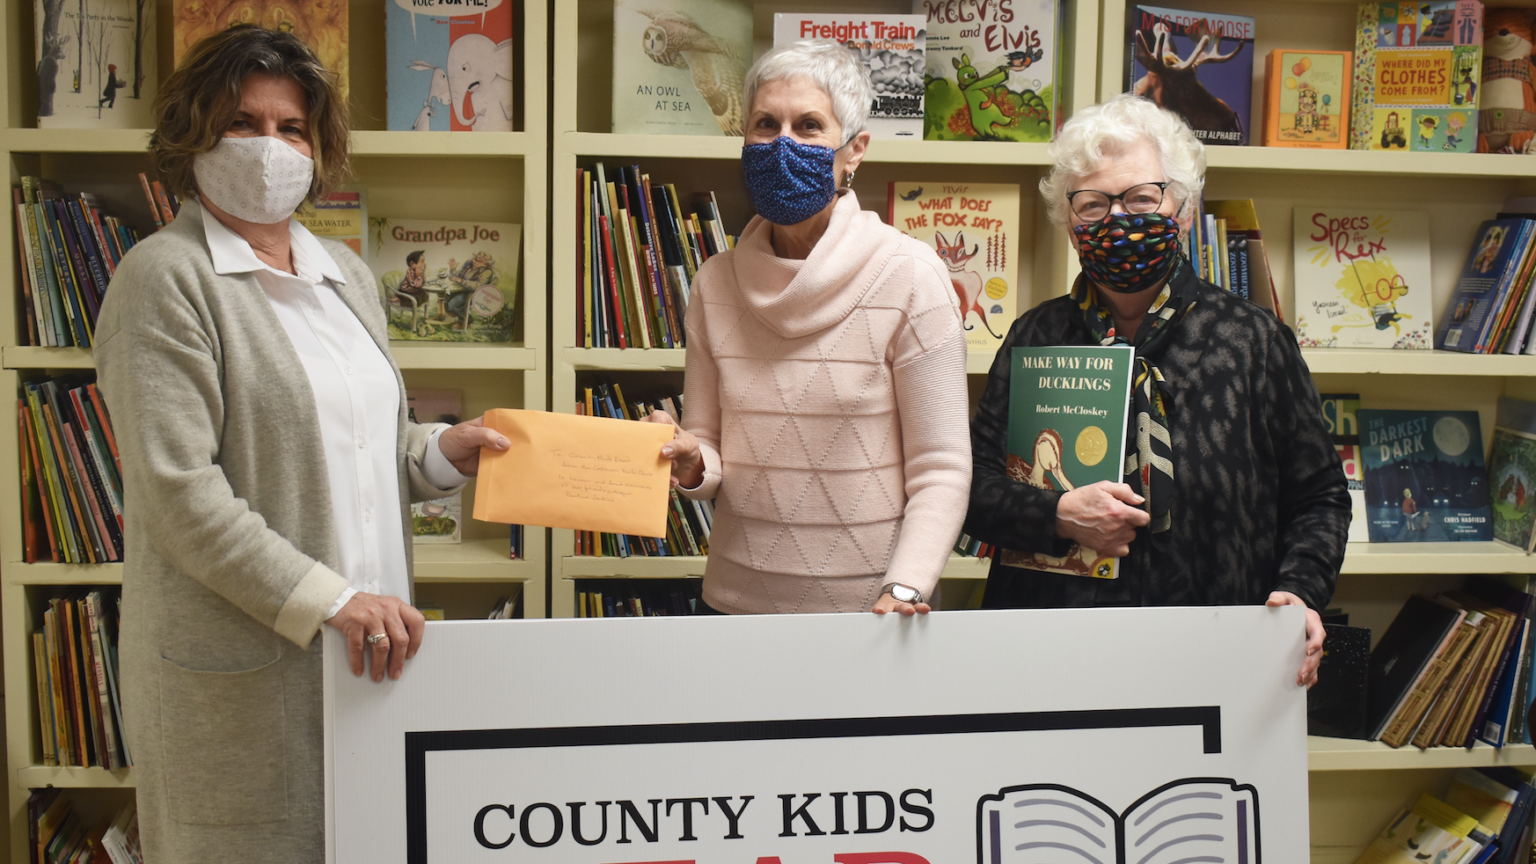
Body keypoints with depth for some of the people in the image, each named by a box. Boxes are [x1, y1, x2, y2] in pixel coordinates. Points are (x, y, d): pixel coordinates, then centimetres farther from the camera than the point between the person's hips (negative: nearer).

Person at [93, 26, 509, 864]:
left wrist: (445, 451, 4)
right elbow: (179, 494, -15)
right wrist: (329, 600, -19)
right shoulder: (166, 278, -7)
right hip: (244, 668, -6)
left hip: (367, 647, 7)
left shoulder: (345, 275, 15)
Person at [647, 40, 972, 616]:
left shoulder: (909, 277, -12)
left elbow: (940, 471, -12)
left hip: (869, 599, -3)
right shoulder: (716, 283, -1)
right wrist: (691, 465, -17)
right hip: (739, 594, 4)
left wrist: (904, 591, -23)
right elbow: (712, 450, 4)